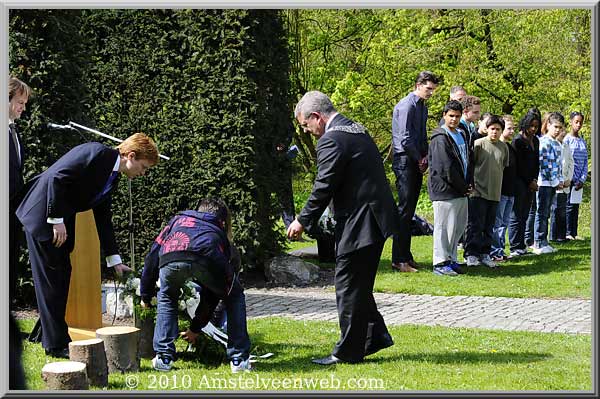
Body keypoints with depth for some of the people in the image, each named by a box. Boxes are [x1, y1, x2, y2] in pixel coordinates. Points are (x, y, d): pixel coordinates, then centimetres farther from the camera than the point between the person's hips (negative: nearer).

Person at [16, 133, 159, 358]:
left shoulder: (111, 176, 12)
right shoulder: (97, 153, -16)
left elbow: (103, 219, 16)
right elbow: (56, 177, -24)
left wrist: (114, 260, 14)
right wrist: (57, 220, -22)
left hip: (60, 221, 10)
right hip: (43, 215, -10)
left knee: (62, 276, 13)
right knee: (51, 278, -5)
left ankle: (51, 334, 24)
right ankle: (56, 345, 1)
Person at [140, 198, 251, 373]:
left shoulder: (178, 219, 43)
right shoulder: (219, 235, 41)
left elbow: (152, 256, 37)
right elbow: (213, 294, 44)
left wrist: (146, 297, 48)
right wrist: (196, 328, 54)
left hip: (171, 259, 1)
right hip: (205, 258, -1)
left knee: (166, 299, 34)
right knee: (235, 297, 28)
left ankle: (163, 357, 26)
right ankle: (239, 359, 21)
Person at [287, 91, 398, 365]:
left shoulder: (331, 140, -15)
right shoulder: (357, 130, 15)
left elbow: (324, 188, -16)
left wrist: (303, 221, -3)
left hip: (358, 223, -10)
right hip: (376, 218, 10)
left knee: (348, 288, 0)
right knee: (359, 285, 19)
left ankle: (348, 351, 7)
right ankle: (375, 337, 25)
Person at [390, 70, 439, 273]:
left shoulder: (423, 107, 16)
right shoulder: (406, 105, -12)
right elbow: (405, 139, -17)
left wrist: (425, 156, 5)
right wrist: (419, 159, -8)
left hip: (417, 163, 9)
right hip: (405, 161, -9)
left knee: (410, 210, 10)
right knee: (405, 209, -10)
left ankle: (406, 256, 15)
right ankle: (398, 260, -9)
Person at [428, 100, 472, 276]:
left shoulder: (462, 135, 16)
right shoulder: (440, 139, -11)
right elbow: (445, 168, -16)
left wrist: (467, 184, 6)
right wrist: (463, 187, -11)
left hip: (460, 190, 9)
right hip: (445, 190, -9)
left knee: (459, 225, 12)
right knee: (444, 226, -5)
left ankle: (451, 259, 22)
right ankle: (440, 263, 0)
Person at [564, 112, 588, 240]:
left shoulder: (583, 141, 14)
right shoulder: (567, 140, -4)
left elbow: (585, 162, 11)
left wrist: (582, 179, 0)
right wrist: (570, 179, -11)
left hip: (579, 180, 6)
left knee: (576, 206, 7)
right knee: (569, 205, -6)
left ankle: (573, 233, 10)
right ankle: (567, 232, -2)